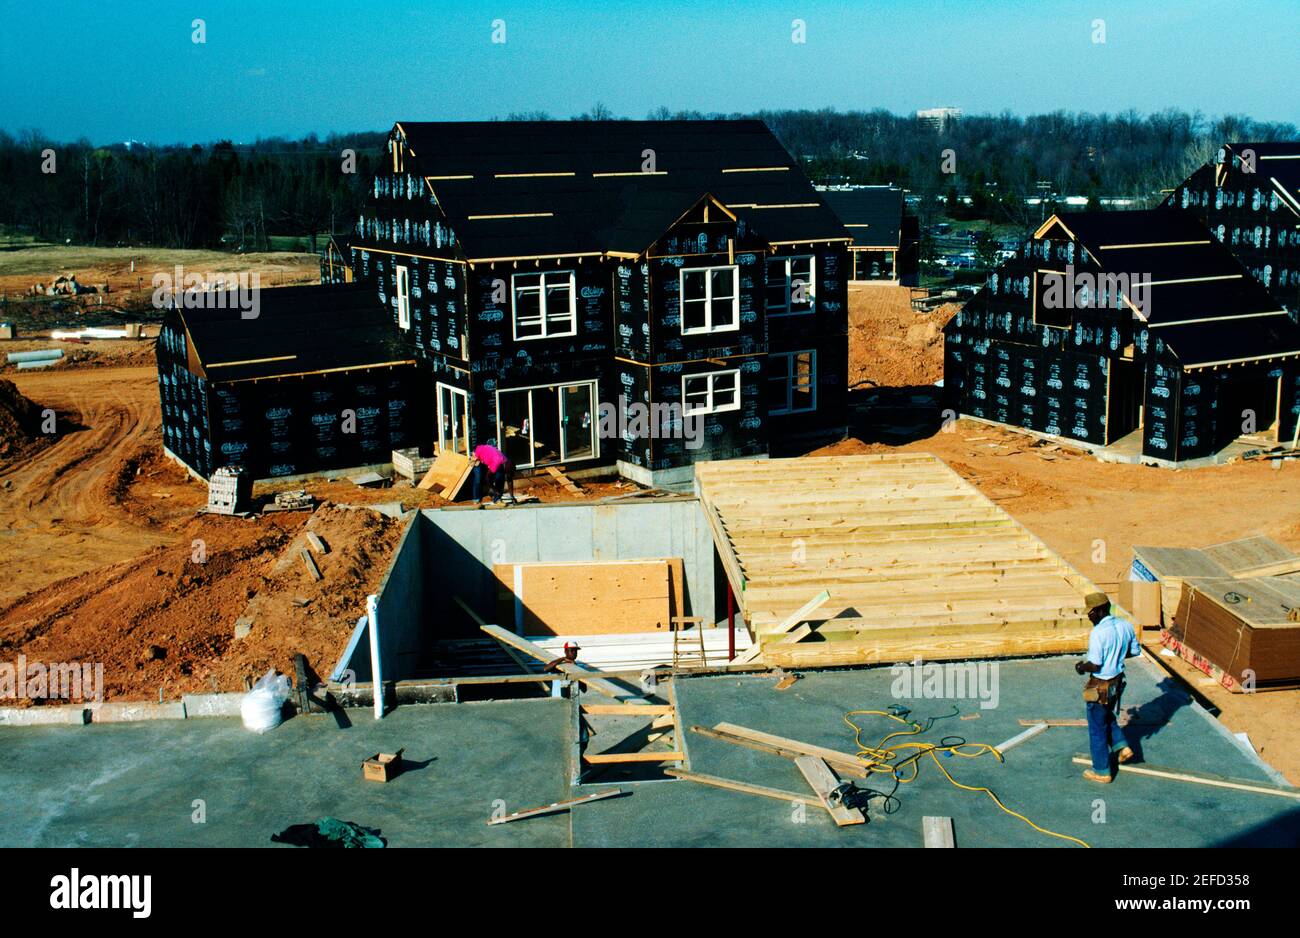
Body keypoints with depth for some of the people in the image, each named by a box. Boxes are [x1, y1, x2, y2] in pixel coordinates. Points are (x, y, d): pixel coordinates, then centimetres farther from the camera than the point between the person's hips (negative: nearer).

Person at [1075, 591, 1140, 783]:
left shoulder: (1098, 632, -27)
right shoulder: (1126, 625, -3)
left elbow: (1095, 665, -27)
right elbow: (1135, 651, 9)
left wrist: (1081, 667, -7)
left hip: (1100, 686, -8)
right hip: (1117, 680, 8)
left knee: (1097, 729, 9)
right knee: (1107, 716, 32)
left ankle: (1101, 771, 20)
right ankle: (1122, 746, 22)